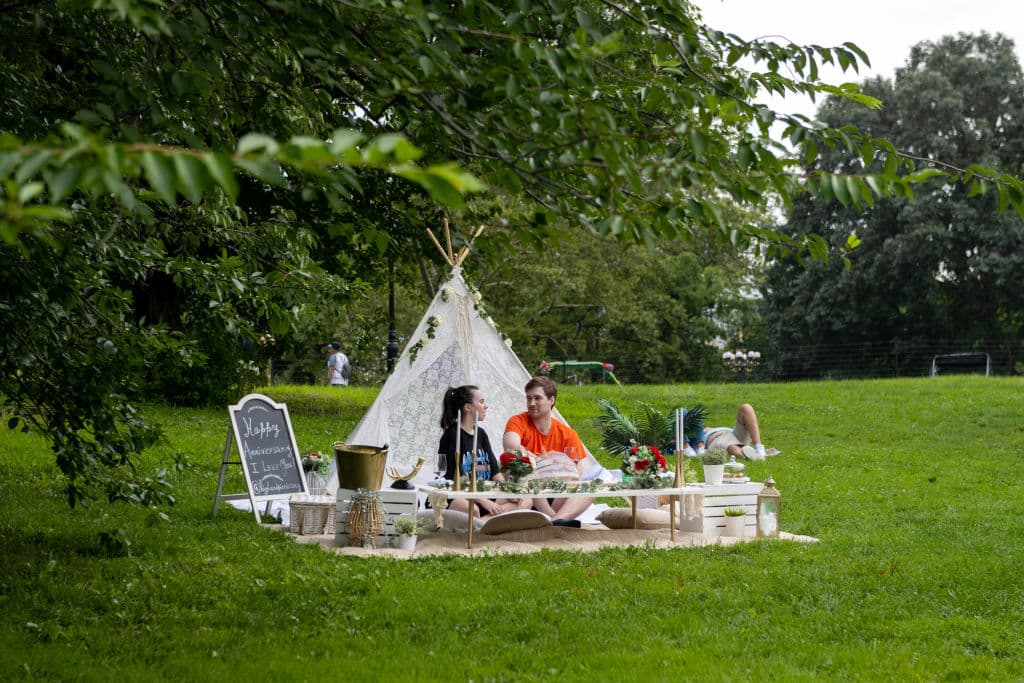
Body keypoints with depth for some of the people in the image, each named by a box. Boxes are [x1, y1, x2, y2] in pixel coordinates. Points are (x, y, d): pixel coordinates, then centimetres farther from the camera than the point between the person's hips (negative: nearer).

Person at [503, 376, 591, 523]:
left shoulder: (567, 434, 5)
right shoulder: (518, 422, -2)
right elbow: (510, 445, -25)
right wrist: (540, 460, -36)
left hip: (555, 498, 3)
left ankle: (557, 520, -51)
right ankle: (553, 518, -45)